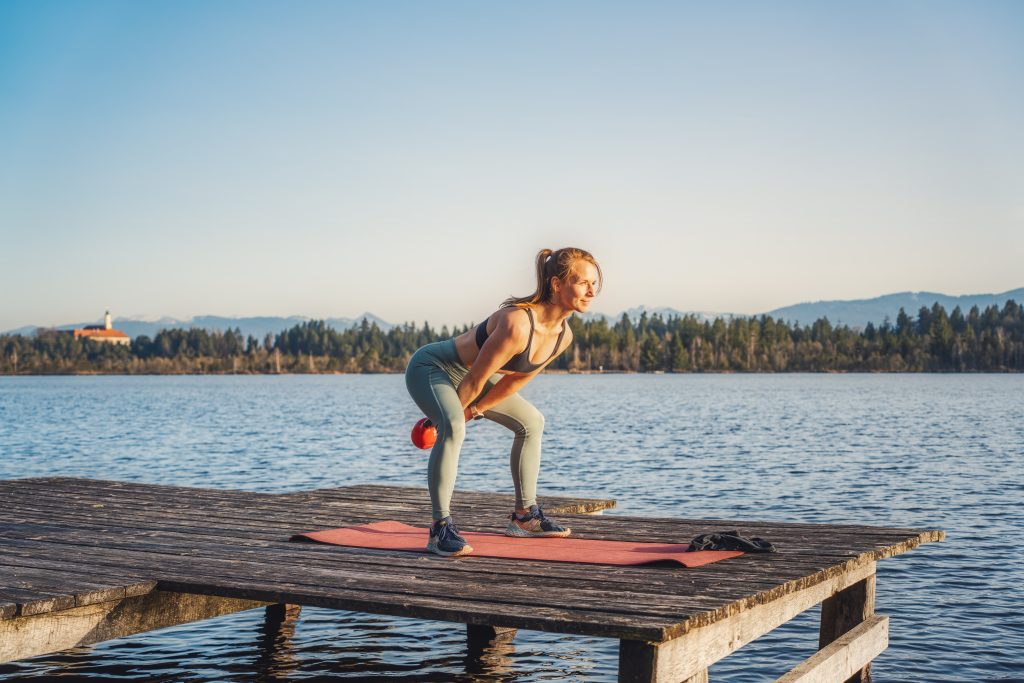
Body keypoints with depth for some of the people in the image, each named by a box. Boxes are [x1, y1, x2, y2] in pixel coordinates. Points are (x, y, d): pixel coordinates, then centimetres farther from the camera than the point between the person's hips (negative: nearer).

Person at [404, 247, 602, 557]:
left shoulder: (563, 335, -9)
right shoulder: (517, 323, -36)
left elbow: (516, 380, 3)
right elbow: (475, 379, -25)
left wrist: (474, 411, 7)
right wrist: (453, 415, -11)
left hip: (465, 374, 10)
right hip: (432, 366, -9)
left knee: (531, 422, 16)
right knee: (452, 427, -36)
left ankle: (525, 516, 25)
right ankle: (441, 528, -29)